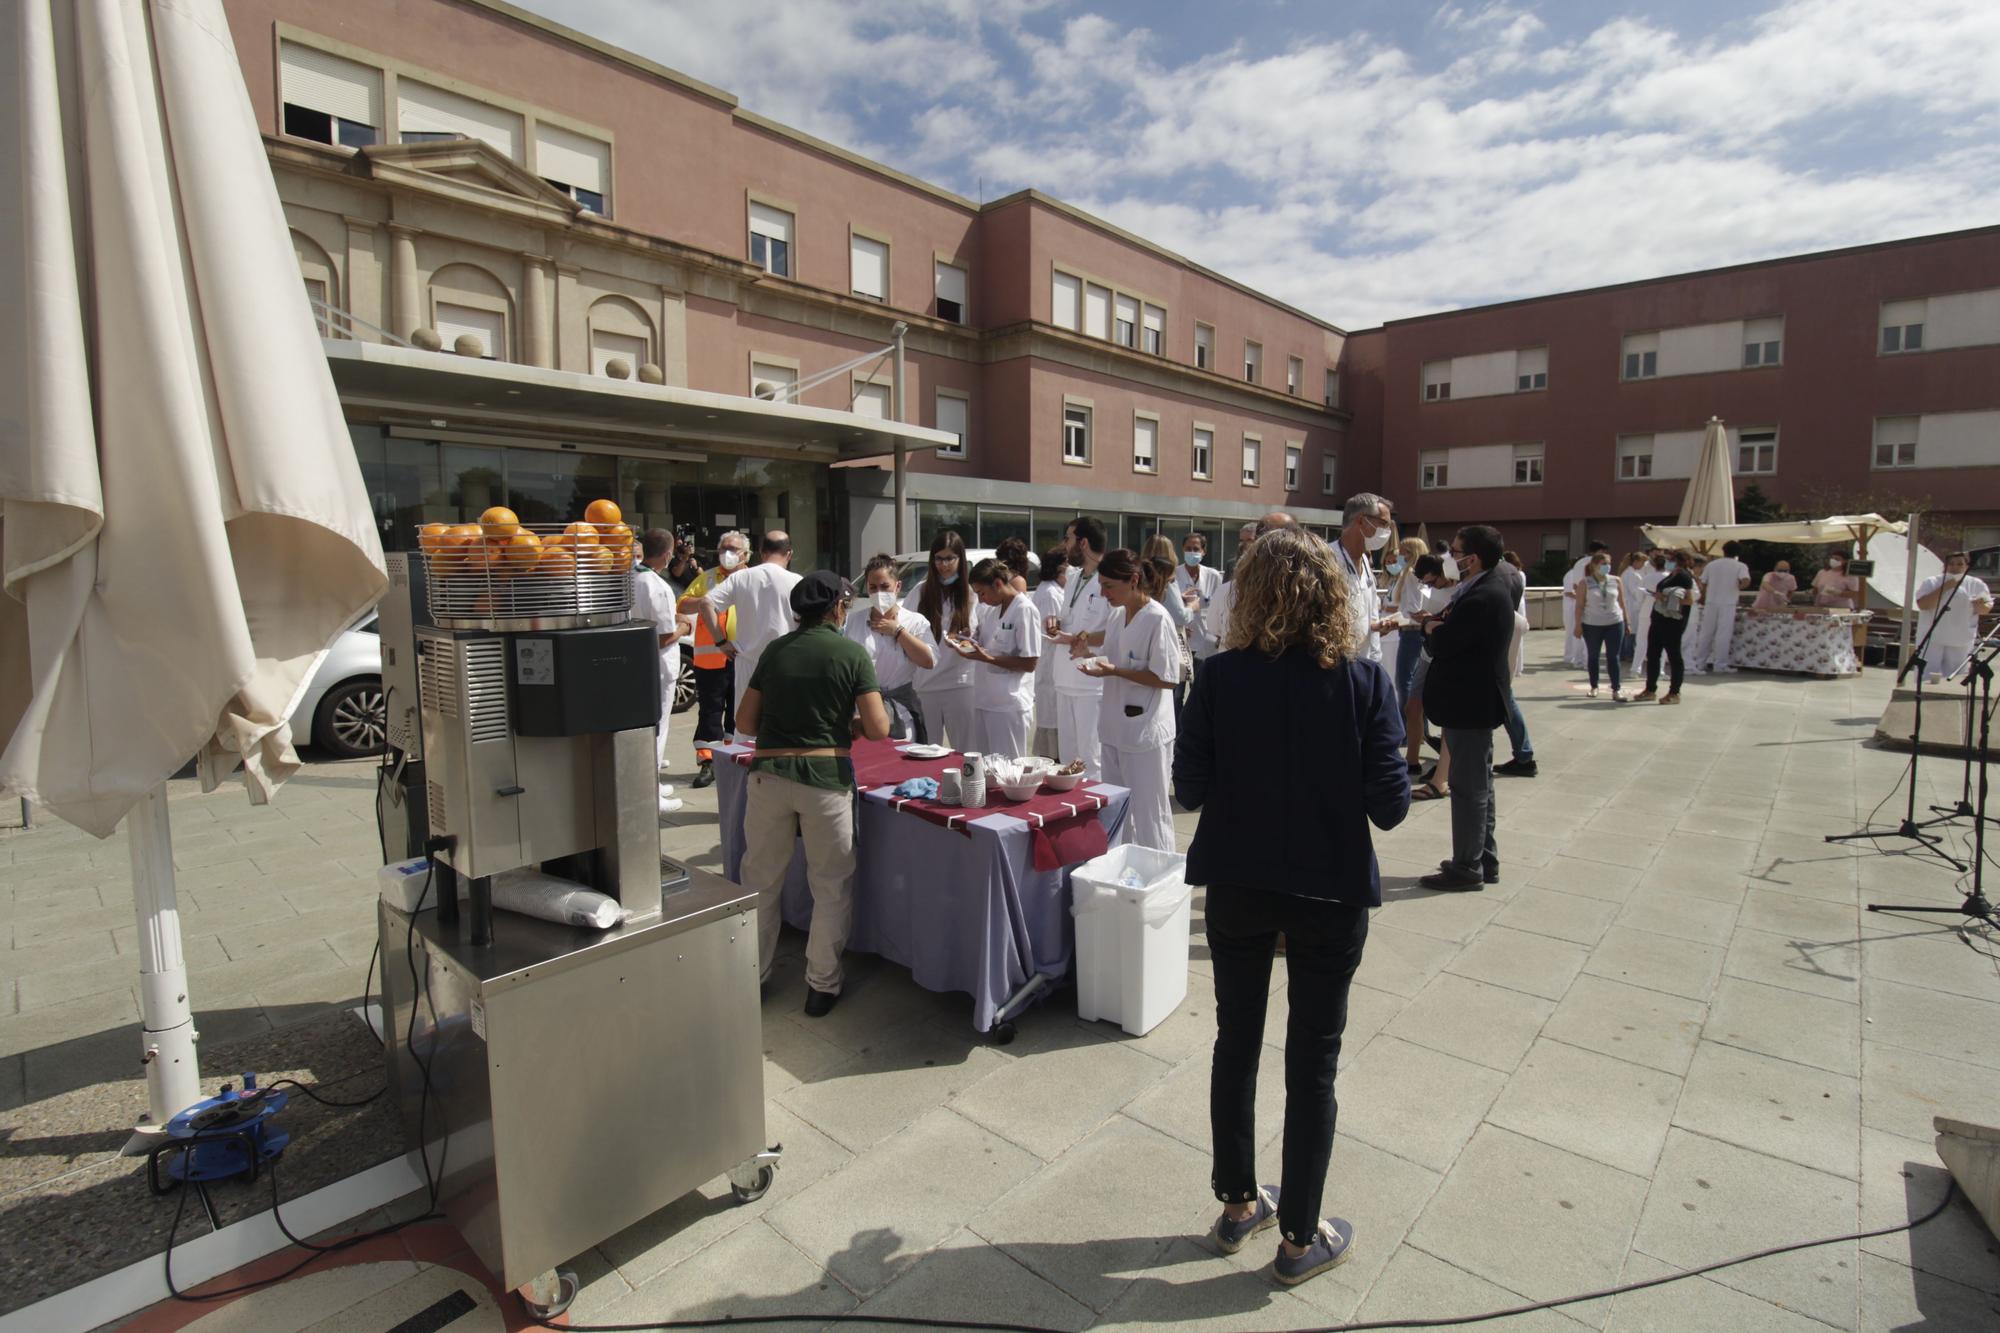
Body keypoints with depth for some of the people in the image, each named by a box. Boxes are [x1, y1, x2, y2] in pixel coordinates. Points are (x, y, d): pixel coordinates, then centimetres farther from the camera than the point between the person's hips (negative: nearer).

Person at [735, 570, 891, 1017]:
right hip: (826, 779, -3)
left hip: (769, 775, 3)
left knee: (761, 882, 17)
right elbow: (877, 729, -8)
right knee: (831, 887, 13)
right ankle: (822, 985, 20)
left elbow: (746, 720, 8)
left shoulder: (774, 650, 6)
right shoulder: (852, 653, -3)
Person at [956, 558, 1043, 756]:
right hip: (984, 701, 8)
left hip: (1009, 705, -8)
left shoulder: (1025, 610, -13)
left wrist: (986, 658, -20)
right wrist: (968, 643, 1)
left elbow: (1029, 663, -16)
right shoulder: (992, 609, 11)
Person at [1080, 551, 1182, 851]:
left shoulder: (1158, 619, -15)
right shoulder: (1118, 614, 8)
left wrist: (1114, 671, -20)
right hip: (1116, 725, 8)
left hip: (1146, 730, -8)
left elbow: (1167, 679, -16)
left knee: (1148, 811, 2)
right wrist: (1100, 665, 0)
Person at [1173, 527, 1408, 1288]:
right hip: (1330, 893, -1)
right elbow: (1390, 806, -13)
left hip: (1237, 888, 1)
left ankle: (1238, 1205, 38)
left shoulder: (1220, 677, -13)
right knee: (1313, 1061, 15)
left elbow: (1190, 789, -9)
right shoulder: (1365, 682, -14)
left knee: (1236, 1041, 20)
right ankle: (1299, 1238, 31)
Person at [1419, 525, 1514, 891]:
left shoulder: (1482, 597, -23)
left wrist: (1430, 626, -3)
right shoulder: (1492, 587, 10)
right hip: (1477, 699, 11)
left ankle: (1467, 869, 9)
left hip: (1469, 702, -11)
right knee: (1478, 784, 18)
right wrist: (1442, 625, -8)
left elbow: (1444, 642, -22)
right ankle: (1484, 860, 29)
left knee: (1467, 787, -1)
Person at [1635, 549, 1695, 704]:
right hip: (1659, 619, 9)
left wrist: (1666, 598, -23)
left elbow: (1690, 600, -21)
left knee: (1673, 656, -2)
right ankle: (1650, 690, 19)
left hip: (1673, 621, -9)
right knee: (1652, 654, 11)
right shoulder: (1669, 576, 16)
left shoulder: (1683, 577, -11)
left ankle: (1674, 693, 5)